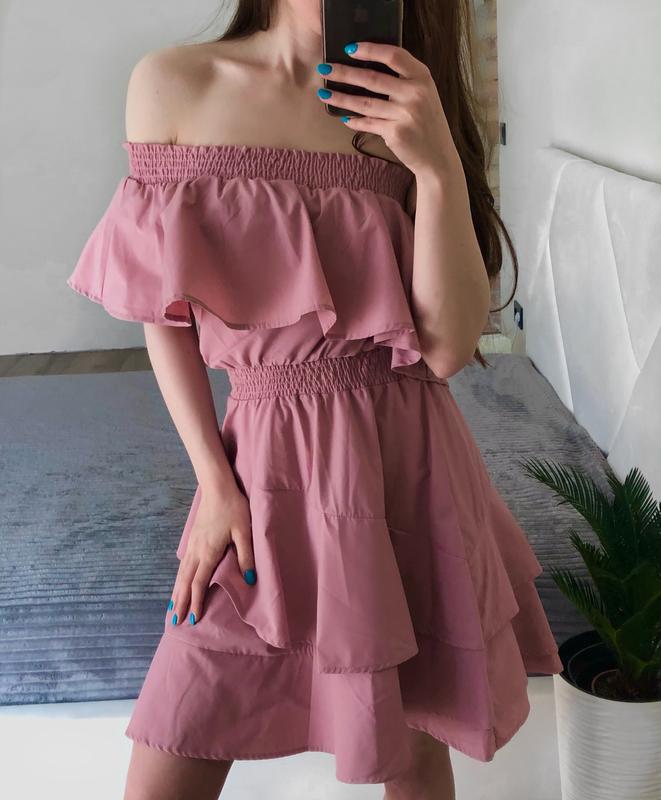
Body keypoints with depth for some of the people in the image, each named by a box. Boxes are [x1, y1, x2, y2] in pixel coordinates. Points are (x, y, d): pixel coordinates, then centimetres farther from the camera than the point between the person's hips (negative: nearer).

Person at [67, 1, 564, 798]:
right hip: (267, 465, -1)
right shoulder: (172, 85, -2)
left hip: (408, 462, 1)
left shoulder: (409, 108, 1)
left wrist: (440, 165, -21)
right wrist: (214, 482, -5)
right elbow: (163, 310, 2)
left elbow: (448, 346, -9)